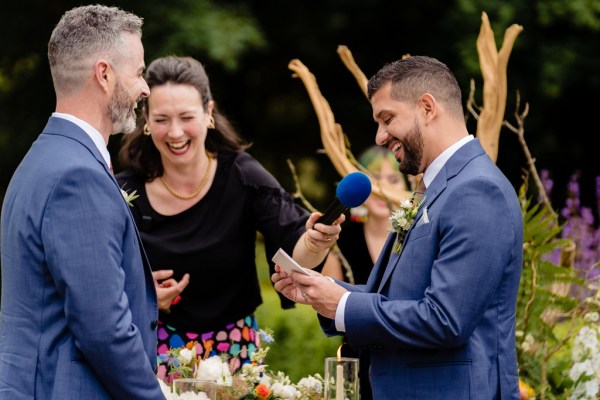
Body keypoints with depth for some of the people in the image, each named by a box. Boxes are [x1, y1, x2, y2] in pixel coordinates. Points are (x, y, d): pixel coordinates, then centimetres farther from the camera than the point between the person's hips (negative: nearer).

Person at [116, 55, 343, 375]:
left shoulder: (240, 176, -9)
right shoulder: (126, 191, -7)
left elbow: (294, 249, -16)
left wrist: (314, 242, -38)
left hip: (233, 351, 0)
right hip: (157, 352, 0)